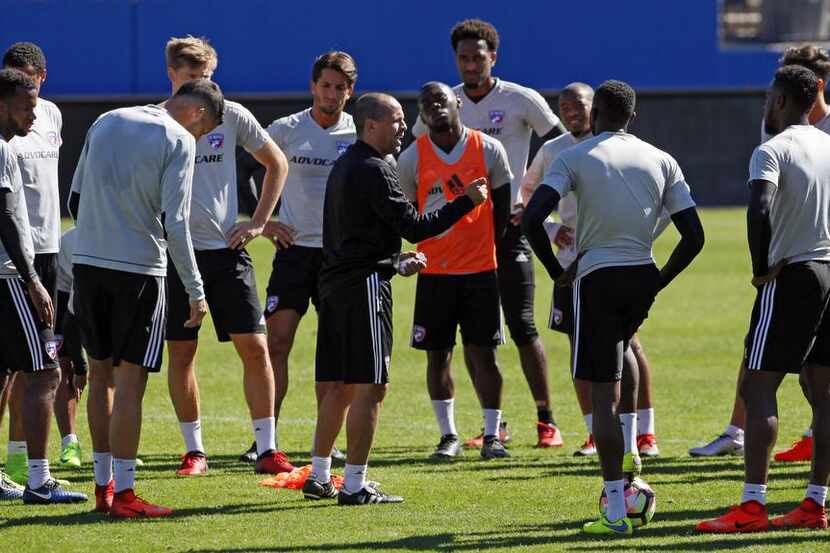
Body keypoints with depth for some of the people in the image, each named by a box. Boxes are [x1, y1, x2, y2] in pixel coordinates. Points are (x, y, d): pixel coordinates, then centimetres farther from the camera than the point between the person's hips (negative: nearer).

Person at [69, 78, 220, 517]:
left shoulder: (105, 122, 11)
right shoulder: (179, 142, -7)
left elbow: (75, 200, 16)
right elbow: (175, 223, -13)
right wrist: (196, 291, -9)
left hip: (87, 262, 6)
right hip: (139, 268, -6)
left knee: (100, 373, 14)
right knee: (130, 379, -2)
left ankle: (103, 484, 19)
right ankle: (123, 493, -3)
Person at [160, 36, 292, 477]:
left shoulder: (232, 116, 3)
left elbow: (277, 163, 14)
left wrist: (259, 222, 7)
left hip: (227, 249, 1)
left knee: (254, 346, -5)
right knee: (181, 353, 2)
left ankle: (267, 449, 1)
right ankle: (194, 450, 14)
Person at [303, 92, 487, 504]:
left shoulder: (343, 166, 18)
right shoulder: (374, 170, -13)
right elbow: (413, 225, -17)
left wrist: (396, 262, 27)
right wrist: (466, 202, -11)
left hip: (335, 284, 10)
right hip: (365, 285, -10)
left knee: (340, 387, 15)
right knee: (370, 387, -7)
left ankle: (319, 477, 17)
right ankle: (354, 485, -8)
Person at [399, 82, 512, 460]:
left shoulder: (489, 150, -1)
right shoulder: (412, 159, -1)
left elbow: (502, 207, 7)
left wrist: (487, 248, 5)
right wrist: (415, 254, -2)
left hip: (480, 269, -1)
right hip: (433, 272, 1)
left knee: (483, 352, -1)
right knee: (438, 354, 3)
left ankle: (492, 435, 5)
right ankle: (448, 436, 12)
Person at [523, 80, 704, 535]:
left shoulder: (575, 158, -2)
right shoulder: (661, 161, 8)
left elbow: (532, 218, -14)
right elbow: (693, 236, 3)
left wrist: (556, 270, 0)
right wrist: (658, 283, 13)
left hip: (596, 278, -4)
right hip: (643, 276, 4)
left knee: (603, 393, -2)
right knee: (622, 348, 36)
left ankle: (615, 511, -5)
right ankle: (628, 451, 27)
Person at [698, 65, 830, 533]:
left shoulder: (772, 151, -10)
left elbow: (760, 209, -27)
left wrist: (762, 267, -14)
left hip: (792, 276, -7)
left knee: (758, 387, -5)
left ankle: (752, 506, -12)